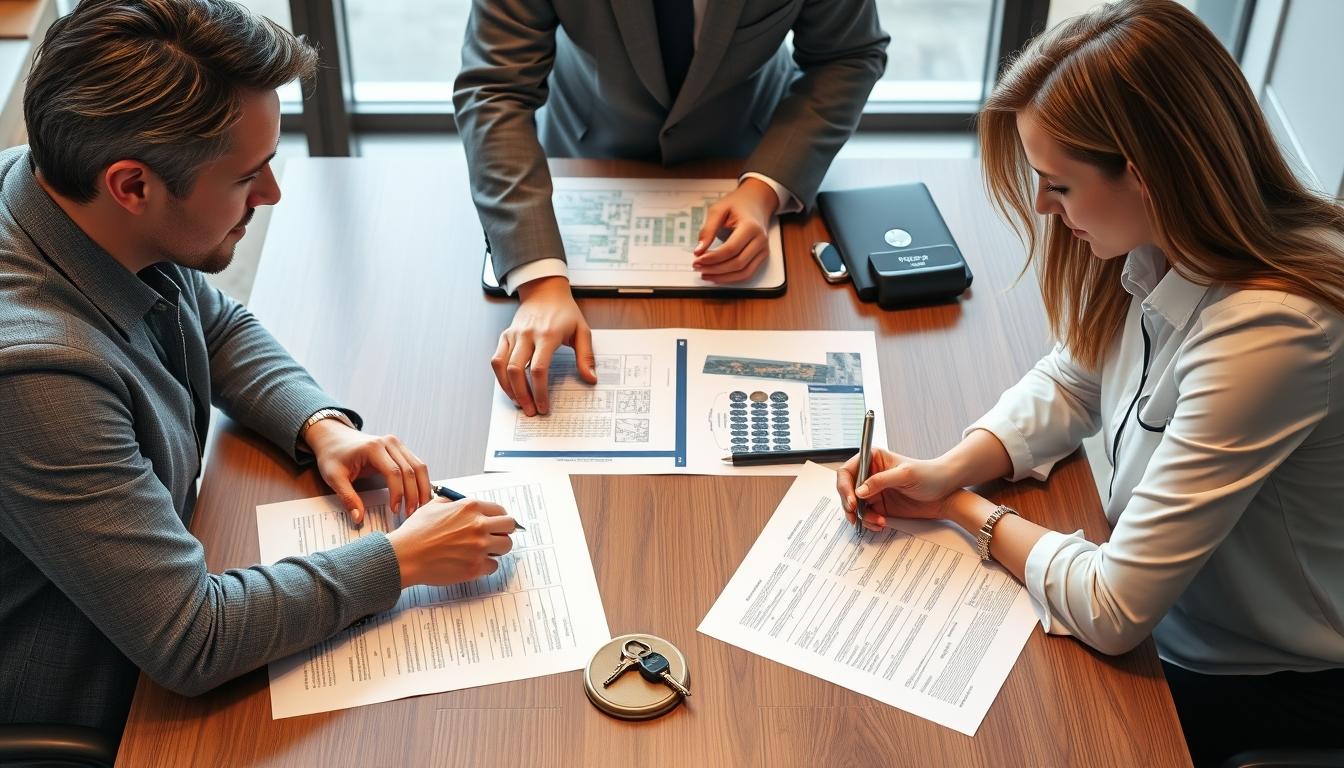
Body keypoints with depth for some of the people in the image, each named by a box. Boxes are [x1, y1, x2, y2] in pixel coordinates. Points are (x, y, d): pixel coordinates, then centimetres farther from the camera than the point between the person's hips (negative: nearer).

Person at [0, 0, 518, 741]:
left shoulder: (104, 211, -14)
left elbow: (220, 329, 9)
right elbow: (188, 641, -32)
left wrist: (322, 424, -9)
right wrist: (400, 560, -24)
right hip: (86, 710, -7)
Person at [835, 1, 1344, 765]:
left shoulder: (1265, 335, -35)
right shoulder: (1162, 246, -12)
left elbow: (1112, 612, -29)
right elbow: (1073, 379, 7)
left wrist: (970, 511, -13)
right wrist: (949, 470, -11)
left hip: (1269, 696, -6)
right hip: (1172, 607, 6)